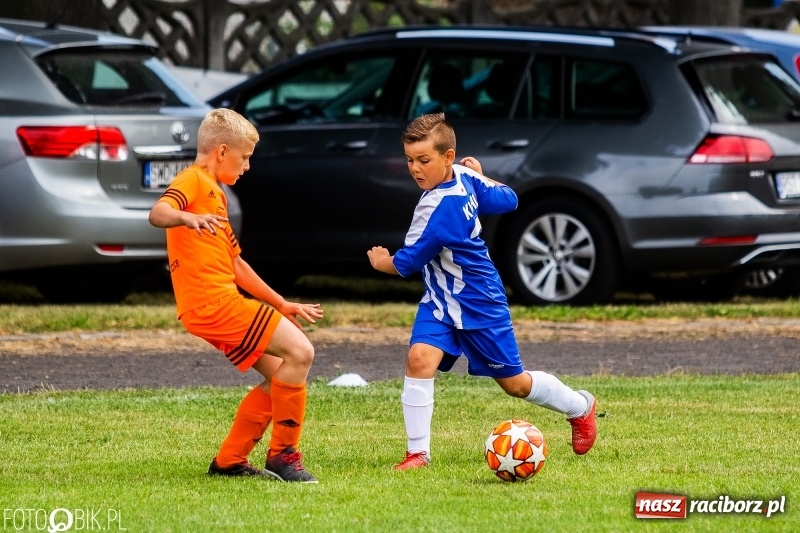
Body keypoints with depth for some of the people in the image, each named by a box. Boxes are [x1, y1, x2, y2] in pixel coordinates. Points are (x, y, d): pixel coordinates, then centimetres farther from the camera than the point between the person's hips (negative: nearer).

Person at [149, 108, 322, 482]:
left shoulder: (215, 193, 27)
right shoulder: (193, 181, -4)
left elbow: (235, 264, 31)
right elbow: (157, 213, -25)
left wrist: (282, 305, 30)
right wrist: (187, 217, -47)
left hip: (221, 302, 10)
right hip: (213, 301, -10)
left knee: (279, 375, 12)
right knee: (299, 352, -16)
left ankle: (228, 462, 15)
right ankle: (283, 454, -7)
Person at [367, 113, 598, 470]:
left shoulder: (440, 208, -31)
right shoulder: (465, 177, -8)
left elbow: (406, 263, -21)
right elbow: (508, 200, 7)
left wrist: (381, 262, -1)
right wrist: (480, 176, 20)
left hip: (480, 304, -8)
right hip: (440, 300, 8)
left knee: (514, 382, 10)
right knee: (419, 358, -15)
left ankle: (580, 407, 36)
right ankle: (418, 452, -12)